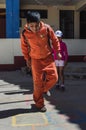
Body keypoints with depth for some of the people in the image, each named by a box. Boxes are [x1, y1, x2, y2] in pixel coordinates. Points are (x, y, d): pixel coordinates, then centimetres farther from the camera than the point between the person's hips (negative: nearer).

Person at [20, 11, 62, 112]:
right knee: (38, 82, 0)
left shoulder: (47, 28, -19)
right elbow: (24, 47, -1)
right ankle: (39, 104, 17)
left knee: (54, 77, -1)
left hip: (48, 57, 2)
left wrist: (58, 52, 5)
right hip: (35, 59, -1)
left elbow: (54, 40, -1)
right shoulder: (24, 33, -19)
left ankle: (45, 88, 32)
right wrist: (27, 59, 7)